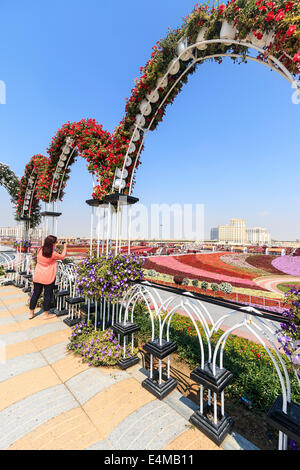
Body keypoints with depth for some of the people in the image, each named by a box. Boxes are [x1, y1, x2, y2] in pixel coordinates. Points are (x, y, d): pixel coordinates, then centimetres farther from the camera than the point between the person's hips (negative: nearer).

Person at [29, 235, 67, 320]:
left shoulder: (40, 250, -3)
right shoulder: (53, 254, -17)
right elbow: (62, 257, 0)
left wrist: (53, 248, 20)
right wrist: (65, 247, 11)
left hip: (37, 277, 5)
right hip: (48, 278, -5)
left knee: (35, 294, 16)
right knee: (47, 295, 8)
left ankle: (31, 313, 29)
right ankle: (46, 314, 20)